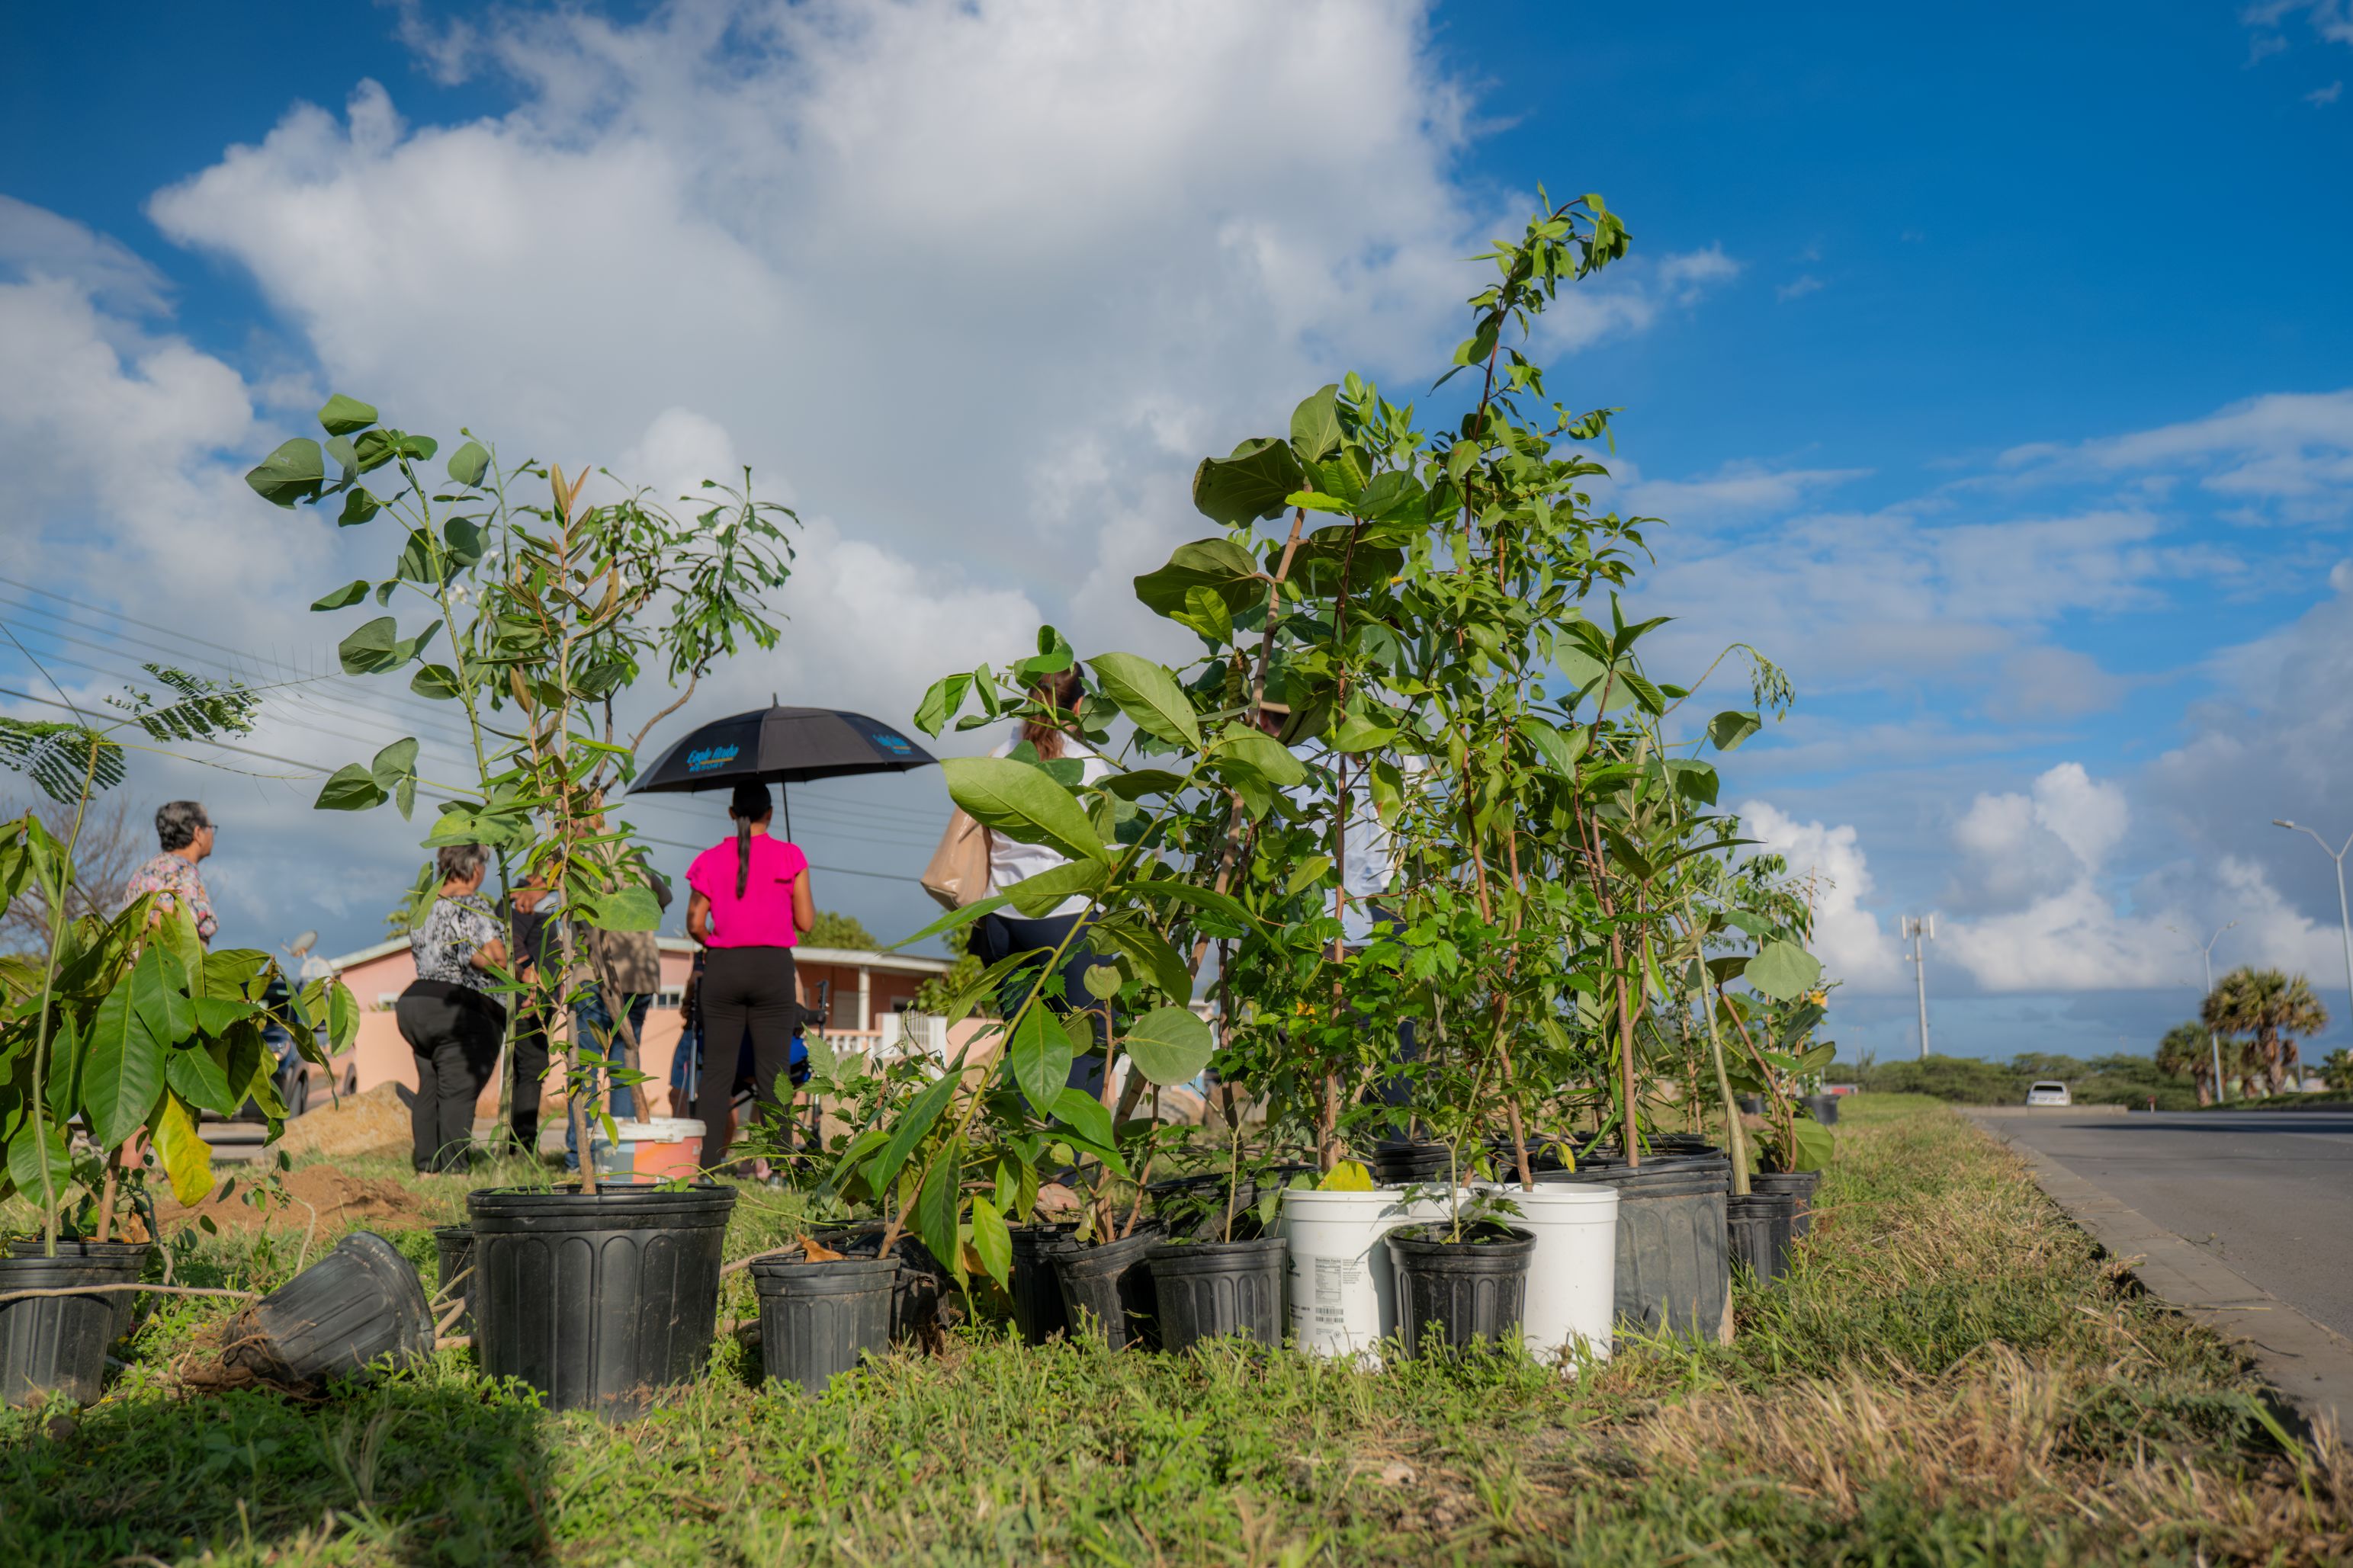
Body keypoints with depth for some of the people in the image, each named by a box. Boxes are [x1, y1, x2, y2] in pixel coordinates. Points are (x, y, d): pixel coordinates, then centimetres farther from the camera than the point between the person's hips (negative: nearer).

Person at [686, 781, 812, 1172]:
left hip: (722, 967, 2)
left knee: (716, 1073, 5)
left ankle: (707, 1164, 2)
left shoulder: (710, 859, 4)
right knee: (773, 1073, 0)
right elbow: (805, 921, 0)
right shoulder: (790, 856, -1)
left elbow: (695, 924, 3)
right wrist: (807, 895, 19)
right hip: (774, 967, -1)